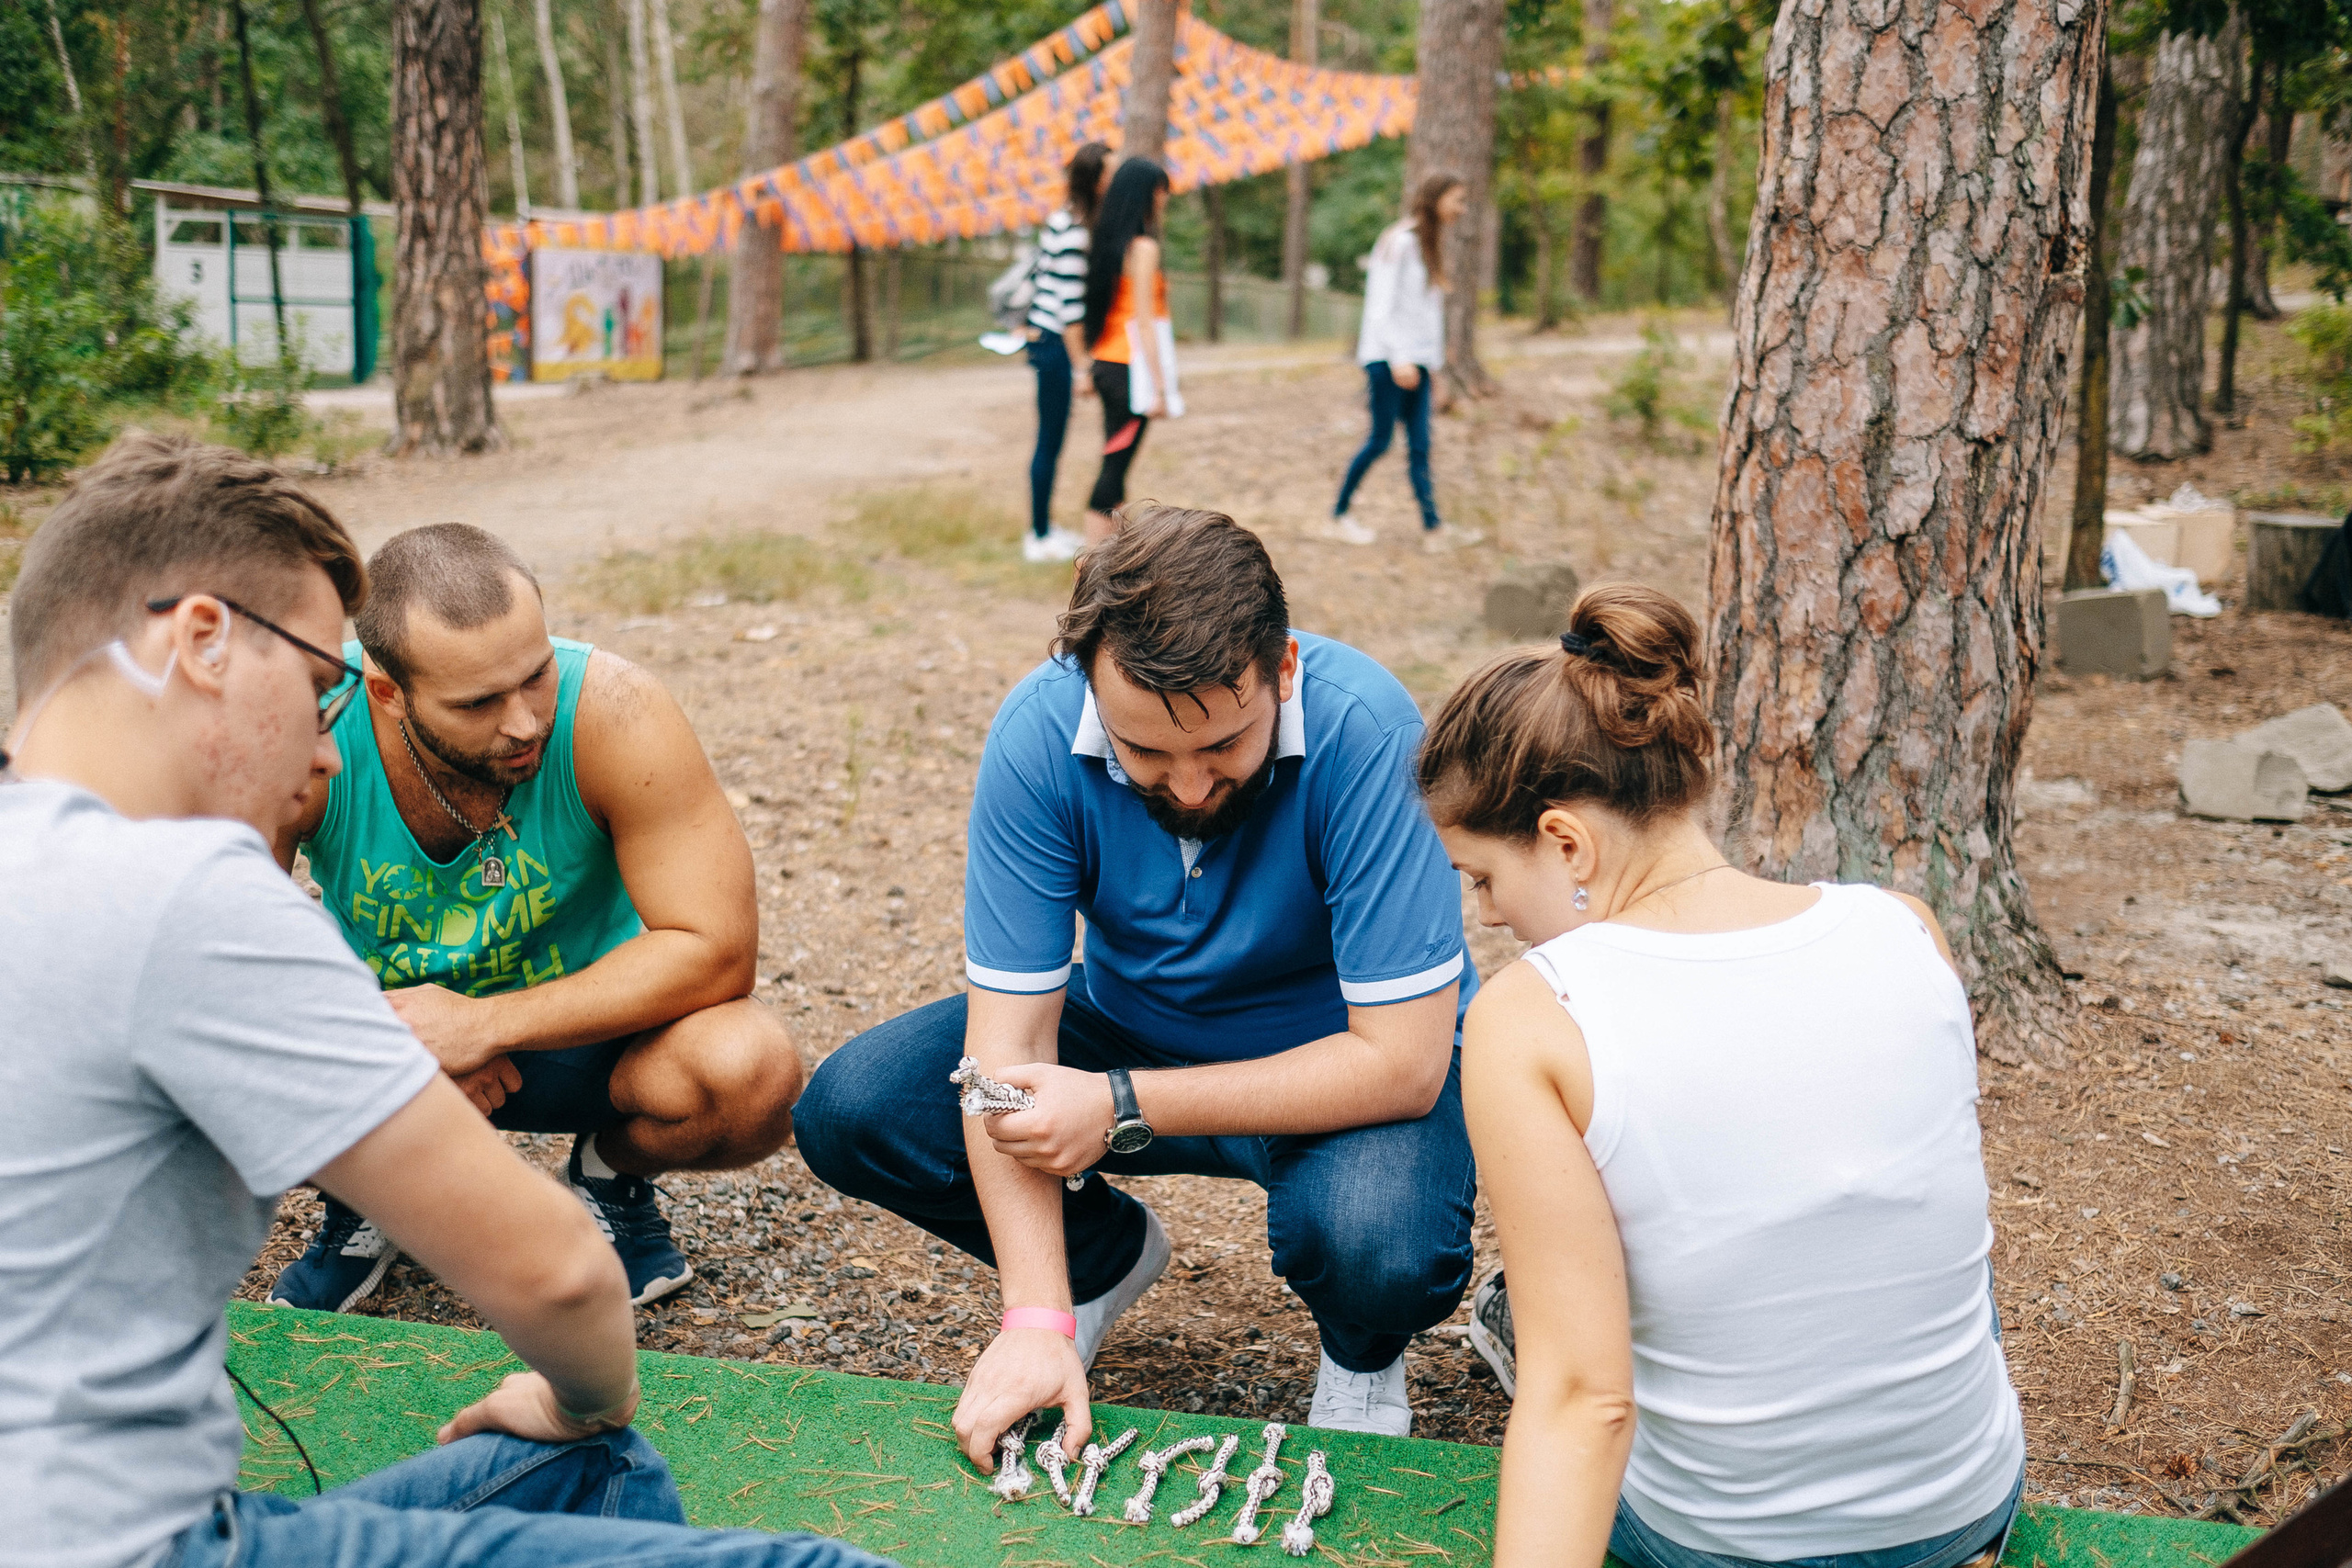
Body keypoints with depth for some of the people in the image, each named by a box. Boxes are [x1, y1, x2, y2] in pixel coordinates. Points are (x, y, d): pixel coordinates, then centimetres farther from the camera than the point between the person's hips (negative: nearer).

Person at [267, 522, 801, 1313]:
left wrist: (486, 1025, -30)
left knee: (751, 1076, -31)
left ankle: (612, 1173, 6)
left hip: (576, 1035, -1)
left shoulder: (613, 713, -28)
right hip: (381, 1033, 2)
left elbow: (716, 949, -28)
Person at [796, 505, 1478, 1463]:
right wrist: (1037, 1319, -27)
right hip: (1134, 1026, 4)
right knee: (848, 1111, -15)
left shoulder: (1365, 732, -32)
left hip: (1341, 1057, -3)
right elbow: (1009, 1037, -19)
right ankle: (1106, 1254, 13)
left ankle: (1364, 1348, 4)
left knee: (1376, 1244, -36)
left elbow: (1402, 1060, -29)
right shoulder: (1040, 734, -23)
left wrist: (1124, 1108, -30)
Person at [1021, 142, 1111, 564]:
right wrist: (1081, 367, -17)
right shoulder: (1074, 230, -19)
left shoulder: (1062, 221, 10)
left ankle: (1044, 529, 25)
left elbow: (1037, 275, 19)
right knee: (1050, 442, 0)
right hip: (1057, 345, -9)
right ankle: (1040, 538, 9)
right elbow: (1070, 305, -20)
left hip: (1043, 338, 9)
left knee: (1050, 441, 16)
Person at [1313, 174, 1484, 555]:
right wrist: (1400, 358, -23)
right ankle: (1338, 517, 5)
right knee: (1381, 438, -6)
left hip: (1416, 362, 8)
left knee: (1419, 445, 1)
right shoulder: (1400, 241, -8)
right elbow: (1381, 305, -14)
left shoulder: (1429, 247, 20)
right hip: (1388, 357, -8)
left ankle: (1434, 528, -4)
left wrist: (1434, 369, 20)